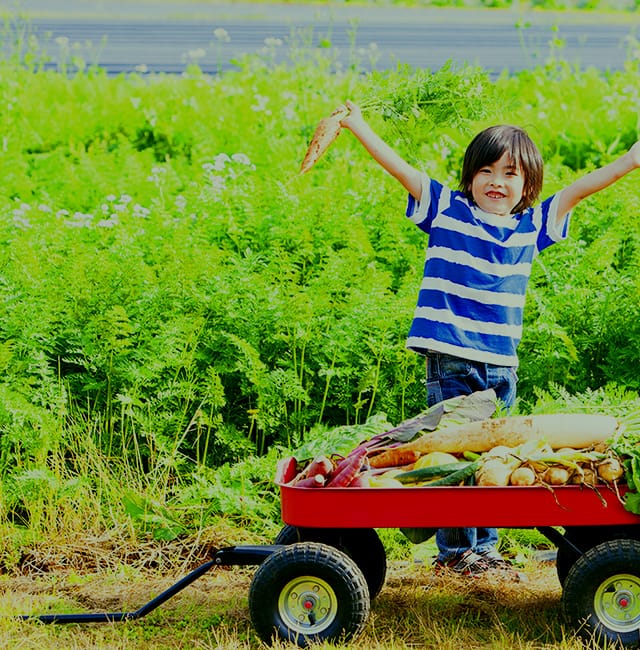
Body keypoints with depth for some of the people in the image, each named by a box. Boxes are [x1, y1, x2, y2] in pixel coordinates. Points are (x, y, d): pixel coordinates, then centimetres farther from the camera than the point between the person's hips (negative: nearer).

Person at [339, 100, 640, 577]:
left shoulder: (531, 227, 9)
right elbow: (398, 166, -1)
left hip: (501, 364, 4)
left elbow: (582, 187, 10)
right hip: (450, 358, -3)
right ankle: (455, 550, 8)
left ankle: (486, 548, 18)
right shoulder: (447, 210, 2)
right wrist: (357, 124, -6)